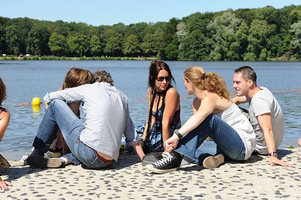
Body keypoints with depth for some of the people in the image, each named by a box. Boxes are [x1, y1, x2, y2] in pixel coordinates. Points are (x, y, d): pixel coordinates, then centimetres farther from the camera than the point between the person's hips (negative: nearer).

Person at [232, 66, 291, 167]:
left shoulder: (259, 100, -34)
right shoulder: (260, 90, -5)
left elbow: (267, 130, -44)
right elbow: (236, 100, 11)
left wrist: (273, 156, -53)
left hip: (261, 147, -9)